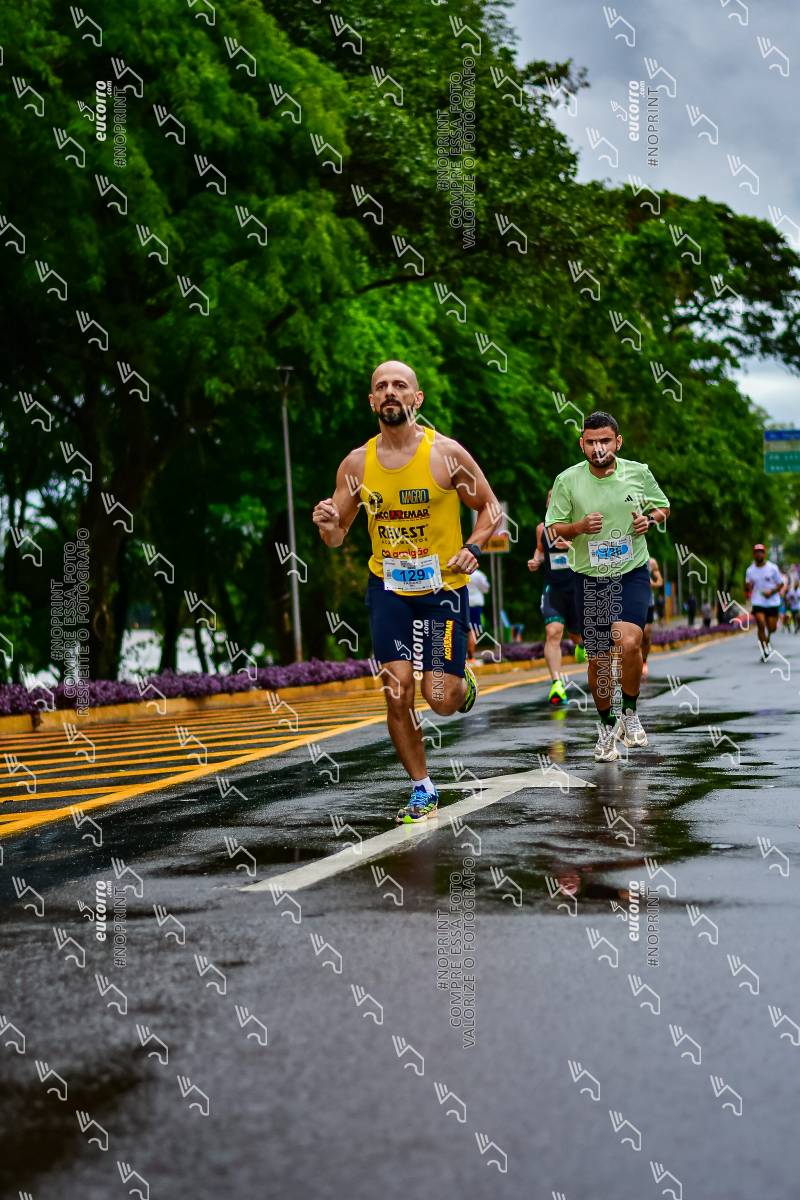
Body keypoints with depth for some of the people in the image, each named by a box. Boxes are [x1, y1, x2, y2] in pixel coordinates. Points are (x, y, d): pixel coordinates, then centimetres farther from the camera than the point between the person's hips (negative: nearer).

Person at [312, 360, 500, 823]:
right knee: (397, 696, -4)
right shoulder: (357, 464, -2)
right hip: (388, 587, 2)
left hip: (443, 586, -2)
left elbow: (490, 507, 1)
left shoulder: (446, 453, -10)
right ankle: (423, 790, 14)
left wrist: (473, 547, -17)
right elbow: (338, 535, 6)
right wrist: (326, 525, -18)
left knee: (442, 700, -5)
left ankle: (464, 680, 33)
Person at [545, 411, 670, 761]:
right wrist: (579, 527, -18)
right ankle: (606, 725, 28)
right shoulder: (567, 480, -5)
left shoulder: (639, 472, -2)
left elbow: (662, 506, 14)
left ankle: (630, 712, 3)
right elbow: (552, 528, 1)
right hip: (590, 577, 1)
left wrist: (650, 518, -8)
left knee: (629, 643, -22)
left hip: (632, 573, -1)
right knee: (598, 659, 5)